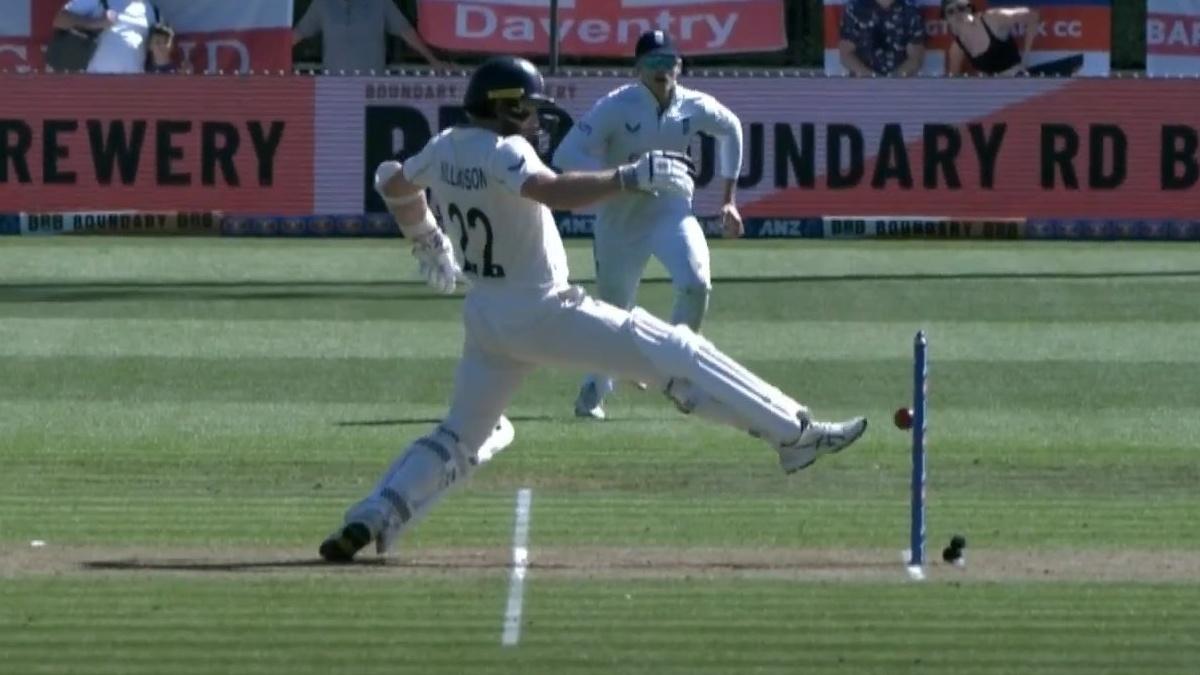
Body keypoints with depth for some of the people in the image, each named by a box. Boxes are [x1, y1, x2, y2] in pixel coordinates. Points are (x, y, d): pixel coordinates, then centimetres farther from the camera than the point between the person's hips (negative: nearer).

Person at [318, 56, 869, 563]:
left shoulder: (443, 149, 5)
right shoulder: (502, 153, -19)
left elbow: (394, 185, 24)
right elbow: (554, 191, -38)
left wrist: (429, 247, 37)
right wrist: (631, 178, -42)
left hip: (483, 316, 8)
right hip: (541, 311, -8)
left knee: (459, 435, 14)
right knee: (672, 353, -5)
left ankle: (371, 519, -5)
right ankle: (792, 433, -7)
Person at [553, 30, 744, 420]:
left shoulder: (695, 107, -8)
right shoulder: (616, 107, -18)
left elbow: (730, 129, 15)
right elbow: (566, 156, -22)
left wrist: (729, 200, 15)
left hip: (672, 212, 2)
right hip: (619, 222, -2)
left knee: (696, 282, -24)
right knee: (613, 308, 7)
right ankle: (594, 389, 33)